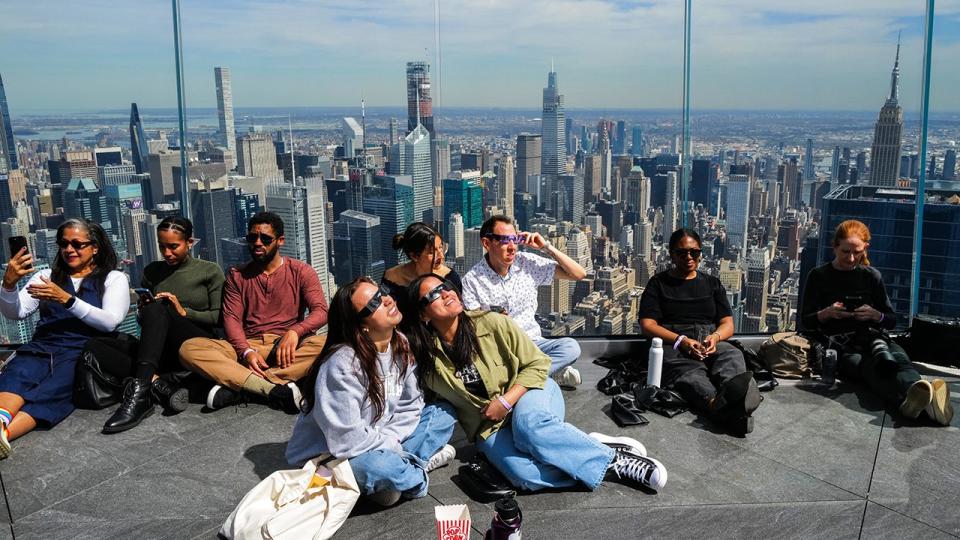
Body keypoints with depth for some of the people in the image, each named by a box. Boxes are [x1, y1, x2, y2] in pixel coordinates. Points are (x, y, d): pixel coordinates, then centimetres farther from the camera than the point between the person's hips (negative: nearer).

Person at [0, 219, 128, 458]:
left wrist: (67, 299, -14)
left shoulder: (114, 278, 13)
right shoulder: (46, 276, 24)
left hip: (82, 352, -3)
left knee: (50, 393, -35)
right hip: (41, 348, 3)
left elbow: (110, 321, -3)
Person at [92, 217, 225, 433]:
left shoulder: (210, 271, 7)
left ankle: (140, 393, -47)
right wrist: (143, 310, -1)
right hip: (161, 349, 5)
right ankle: (159, 383, -37)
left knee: (157, 309, -33)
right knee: (94, 345, -18)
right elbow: (143, 321, 21)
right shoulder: (153, 271, 18)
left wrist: (184, 312, -10)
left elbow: (219, 317, 2)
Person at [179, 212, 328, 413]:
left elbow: (320, 311, -6)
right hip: (248, 345, 2)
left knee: (324, 344, -35)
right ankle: (275, 389, -37)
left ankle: (236, 386, -35)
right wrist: (246, 351, -17)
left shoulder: (301, 271, 7)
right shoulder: (237, 275, 14)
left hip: (288, 347, -2)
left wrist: (294, 332, -27)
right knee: (189, 348, -23)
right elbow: (232, 319, 3)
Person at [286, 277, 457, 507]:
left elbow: (410, 406, 1)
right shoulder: (342, 364, -29)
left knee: (443, 413, 2)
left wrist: (389, 440, -16)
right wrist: (394, 449, -16)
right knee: (378, 466, -38)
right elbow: (346, 441, -30)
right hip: (328, 456, -7)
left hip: (381, 444, 7)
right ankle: (416, 471, -6)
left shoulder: (400, 345, -5)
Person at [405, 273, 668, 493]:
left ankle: (610, 455, -22)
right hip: (490, 428, 1)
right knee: (526, 476, -32)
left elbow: (537, 364, -4)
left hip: (529, 393, 0)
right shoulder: (425, 356, -8)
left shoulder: (492, 323, -9)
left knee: (527, 423, -39)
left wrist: (506, 401, -17)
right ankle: (608, 464, -18)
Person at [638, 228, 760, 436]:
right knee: (689, 372, -39)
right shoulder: (658, 283, 16)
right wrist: (681, 340, -14)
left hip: (712, 343, 3)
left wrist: (715, 336, -9)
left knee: (733, 355, -35)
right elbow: (647, 325, 4)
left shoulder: (712, 284, 25)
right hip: (674, 344, -2)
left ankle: (733, 394, -68)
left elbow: (727, 323, 17)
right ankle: (717, 404, -70)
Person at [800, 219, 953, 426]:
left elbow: (892, 320, 20)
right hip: (838, 343, -3)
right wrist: (826, 314, -12)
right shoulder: (819, 276, 11)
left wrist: (876, 316, -4)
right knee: (868, 366, -39)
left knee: (898, 358, -36)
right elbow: (805, 321, 10)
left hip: (871, 337, 3)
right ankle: (921, 396, -70)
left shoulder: (871, 276, 18)